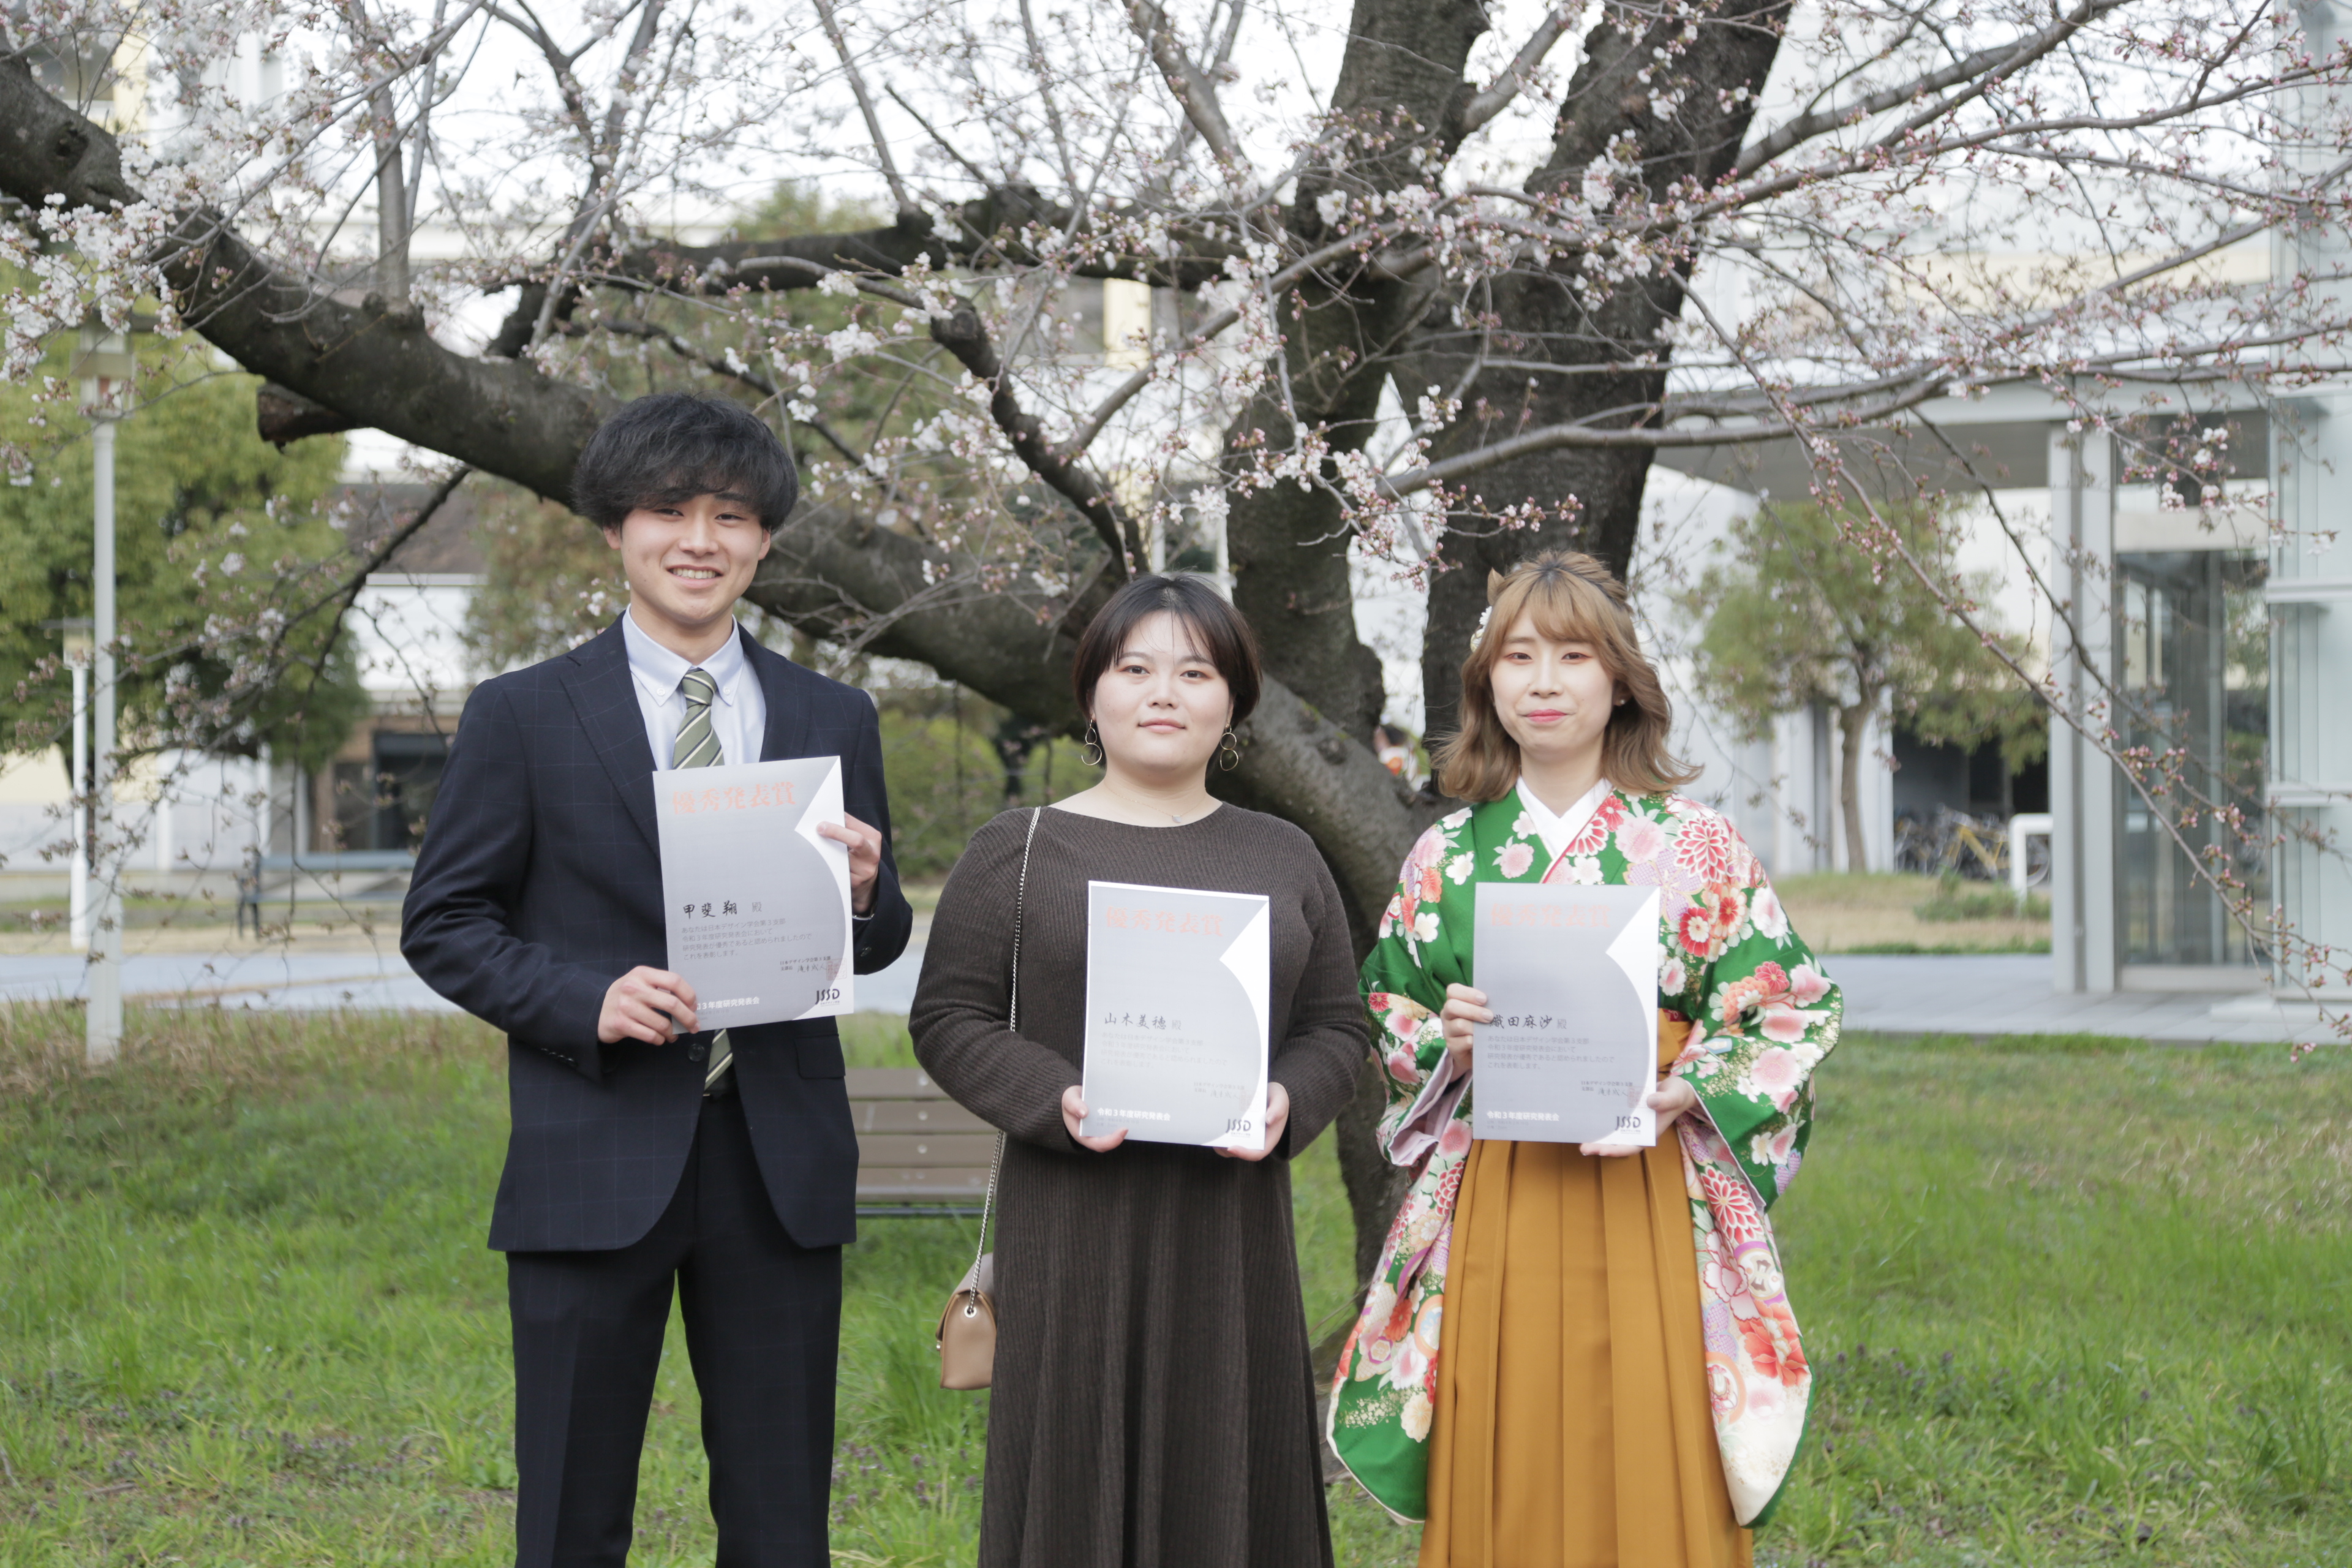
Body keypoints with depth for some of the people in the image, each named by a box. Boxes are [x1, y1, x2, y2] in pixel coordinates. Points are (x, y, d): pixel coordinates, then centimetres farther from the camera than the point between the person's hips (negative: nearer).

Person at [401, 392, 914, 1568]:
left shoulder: (835, 721, 10)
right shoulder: (522, 717, 1)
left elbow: (878, 948, 14)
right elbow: (442, 924, 1)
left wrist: (864, 896, -10)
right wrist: (586, 999, -16)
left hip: (780, 1161, 3)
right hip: (596, 1158, -3)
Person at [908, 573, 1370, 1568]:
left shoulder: (1284, 859, 14)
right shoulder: (1018, 852, 5)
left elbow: (1337, 1026, 12)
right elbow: (949, 1019, 1)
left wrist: (1289, 1103, -10)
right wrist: (1054, 1100, -16)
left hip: (1232, 1225, 2)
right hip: (1074, 1224, -2)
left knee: (1226, 1480, 2)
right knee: (1076, 1478, -2)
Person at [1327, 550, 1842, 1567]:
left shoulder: (1694, 847, 2)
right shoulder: (1447, 854, 9)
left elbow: (1784, 1014, 1)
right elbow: (1383, 1015, 16)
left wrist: (1683, 1094, -14)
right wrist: (1444, 1043, -5)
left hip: (1648, 1205, -2)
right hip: (1492, 1208, 2)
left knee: (1647, 1480, -3)